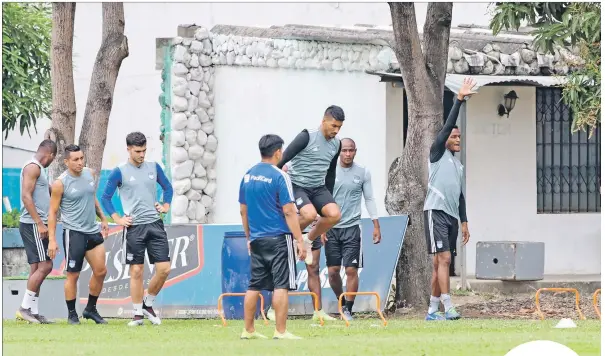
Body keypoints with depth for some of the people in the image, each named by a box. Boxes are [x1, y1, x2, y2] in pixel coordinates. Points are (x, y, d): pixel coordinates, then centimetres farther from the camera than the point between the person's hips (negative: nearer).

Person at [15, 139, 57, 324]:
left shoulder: (38, 169, 20)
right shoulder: (33, 167, -11)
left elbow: (48, 191, 35)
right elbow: (26, 196, -20)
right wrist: (39, 223, -24)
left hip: (37, 225, 10)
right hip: (33, 224, -10)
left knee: (37, 268, 9)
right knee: (44, 266, -12)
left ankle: (33, 311, 9)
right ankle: (24, 308, -12)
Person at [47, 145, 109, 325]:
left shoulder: (90, 174, 5)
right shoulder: (60, 183, -13)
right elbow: (52, 212, -9)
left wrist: (103, 218, 22)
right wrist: (52, 240, -13)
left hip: (93, 230, 6)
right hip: (74, 233, -6)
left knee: (100, 271, 7)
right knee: (73, 275, -1)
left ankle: (91, 309, 21)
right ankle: (72, 314, 10)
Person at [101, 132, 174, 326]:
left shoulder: (154, 168, 8)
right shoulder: (120, 172, -4)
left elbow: (167, 187, 23)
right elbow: (105, 198, 1)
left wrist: (166, 206, 9)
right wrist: (118, 219, -6)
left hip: (155, 224, 4)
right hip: (134, 228, -4)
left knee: (164, 268, -2)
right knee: (136, 271, -1)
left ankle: (148, 304, 18)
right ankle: (138, 314, 9)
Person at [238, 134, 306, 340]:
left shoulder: (247, 176, 9)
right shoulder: (279, 176, -11)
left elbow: (243, 211, 15)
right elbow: (289, 211, -14)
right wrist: (300, 241, -12)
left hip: (257, 240, 7)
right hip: (279, 239, -7)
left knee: (254, 286, 11)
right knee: (281, 285, -5)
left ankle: (248, 330, 14)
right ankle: (280, 332, -7)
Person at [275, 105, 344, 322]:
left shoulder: (336, 144, 8)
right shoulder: (307, 137, -12)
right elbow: (285, 157, -10)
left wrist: (328, 201, 25)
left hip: (318, 188, 6)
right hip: (297, 185, -6)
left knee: (334, 214, -21)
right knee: (309, 214, -34)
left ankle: (309, 239, 0)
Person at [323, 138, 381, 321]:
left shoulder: (363, 172, 3)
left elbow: (369, 199, 8)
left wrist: (376, 225, 3)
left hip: (352, 227, -1)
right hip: (332, 228, 1)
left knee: (351, 270, -7)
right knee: (332, 270, 1)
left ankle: (348, 309, 0)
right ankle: (341, 302, 22)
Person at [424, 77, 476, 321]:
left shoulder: (458, 165, 21)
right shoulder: (438, 154, 0)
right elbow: (447, 126, -11)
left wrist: (464, 221, 18)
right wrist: (459, 100, -15)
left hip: (452, 216, 8)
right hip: (436, 212, -8)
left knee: (440, 264, 7)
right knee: (443, 258, -16)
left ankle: (432, 310, 9)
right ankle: (448, 307, -23)